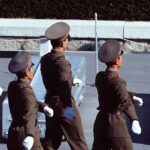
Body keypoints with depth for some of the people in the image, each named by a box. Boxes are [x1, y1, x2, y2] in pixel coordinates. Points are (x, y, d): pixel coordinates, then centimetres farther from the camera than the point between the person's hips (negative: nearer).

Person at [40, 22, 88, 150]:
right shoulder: (62, 61, -20)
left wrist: (71, 81, 33)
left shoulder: (45, 59, 6)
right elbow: (64, 85, -32)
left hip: (50, 101, 8)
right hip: (62, 102, -8)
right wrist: (68, 106, -42)